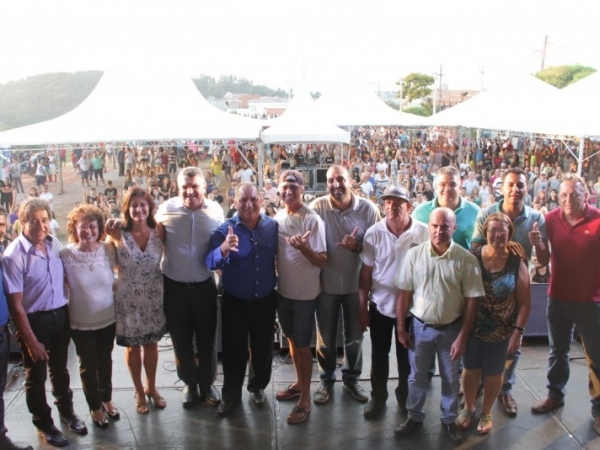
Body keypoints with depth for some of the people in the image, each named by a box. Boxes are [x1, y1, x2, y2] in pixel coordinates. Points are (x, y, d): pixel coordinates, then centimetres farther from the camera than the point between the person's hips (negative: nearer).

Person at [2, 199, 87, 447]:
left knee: (60, 369, 23)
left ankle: (66, 411, 45)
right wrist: (31, 341, -14)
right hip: (34, 320, -5)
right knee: (36, 376, 13)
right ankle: (43, 423, 35)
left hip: (60, 315, 5)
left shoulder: (55, 244, -4)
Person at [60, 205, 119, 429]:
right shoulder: (66, 254, -17)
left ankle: (107, 399, 44)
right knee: (88, 365, 15)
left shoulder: (108, 249, -10)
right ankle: (94, 407, 36)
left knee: (105, 361, 21)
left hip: (108, 318, 2)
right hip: (81, 323, -2)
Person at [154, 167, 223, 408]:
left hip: (204, 286, 0)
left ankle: (207, 383, 38)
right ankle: (190, 383, 38)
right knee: (181, 340, 16)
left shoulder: (215, 211, -6)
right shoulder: (167, 209, -8)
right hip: (174, 287, 0)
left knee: (206, 339, 15)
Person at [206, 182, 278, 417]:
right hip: (234, 302, -2)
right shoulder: (224, 230, -14)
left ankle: (257, 387, 43)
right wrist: (223, 249, -45)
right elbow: (211, 263, -24)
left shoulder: (273, 226, -7)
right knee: (234, 351, 12)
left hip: (265, 300, 2)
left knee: (263, 348, 18)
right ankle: (231, 395, 32)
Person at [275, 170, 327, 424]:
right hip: (282, 290, 6)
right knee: (292, 340, 20)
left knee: (303, 345, 5)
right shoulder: (277, 218, 1)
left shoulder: (312, 220, -18)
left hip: (304, 293, -6)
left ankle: (305, 398, 19)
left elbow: (322, 261, -19)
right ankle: (299, 383, 39)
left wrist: (304, 247, -36)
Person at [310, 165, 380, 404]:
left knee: (354, 335, 18)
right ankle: (326, 380, 35)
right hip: (326, 283, -1)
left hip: (355, 282, 1)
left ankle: (352, 378, 39)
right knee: (326, 336, 15)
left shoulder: (368, 209, -10)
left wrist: (358, 246, -22)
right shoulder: (317, 207, -13)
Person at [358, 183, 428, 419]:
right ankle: (378, 396, 35)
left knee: (406, 355, 18)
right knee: (379, 355, 15)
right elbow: (365, 273, -6)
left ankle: (405, 395, 40)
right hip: (380, 304, 0)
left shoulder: (424, 233, -13)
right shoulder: (374, 233, -12)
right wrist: (362, 308, -4)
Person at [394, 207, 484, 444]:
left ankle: (449, 419, 38)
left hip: (451, 328, -1)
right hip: (420, 326, 1)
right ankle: (415, 417, 37)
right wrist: (401, 328, -2)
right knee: (416, 375, 16)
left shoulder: (466, 259, -13)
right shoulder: (414, 254, -9)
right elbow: (404, 293, -3)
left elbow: (472, 300, -9)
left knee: (450, 378, 17)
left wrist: (462, 336, -10)